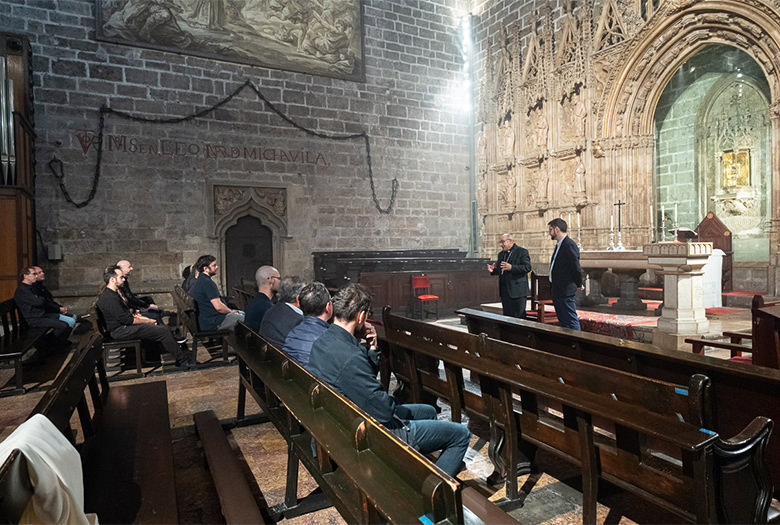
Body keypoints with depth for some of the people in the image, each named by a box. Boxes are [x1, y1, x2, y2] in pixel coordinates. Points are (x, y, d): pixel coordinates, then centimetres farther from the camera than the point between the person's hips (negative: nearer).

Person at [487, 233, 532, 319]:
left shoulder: (522, 251, -5)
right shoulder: (501, 254, 17)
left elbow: (527, 267, -15)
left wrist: (511, 267, -25)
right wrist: (493, 270, -1)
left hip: (517, 291, -7)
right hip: (504, 291, 7)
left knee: (519, 317, -3)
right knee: (507, 316, 11)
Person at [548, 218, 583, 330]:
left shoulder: (569, 245, -17)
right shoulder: (559, 245, 14)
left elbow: (576, 268, -20)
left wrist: (579, 284, -7)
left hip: (565, 291, -10)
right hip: (557, 291, 10)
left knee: (571, 321, -4)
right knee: (562, 321, 17)